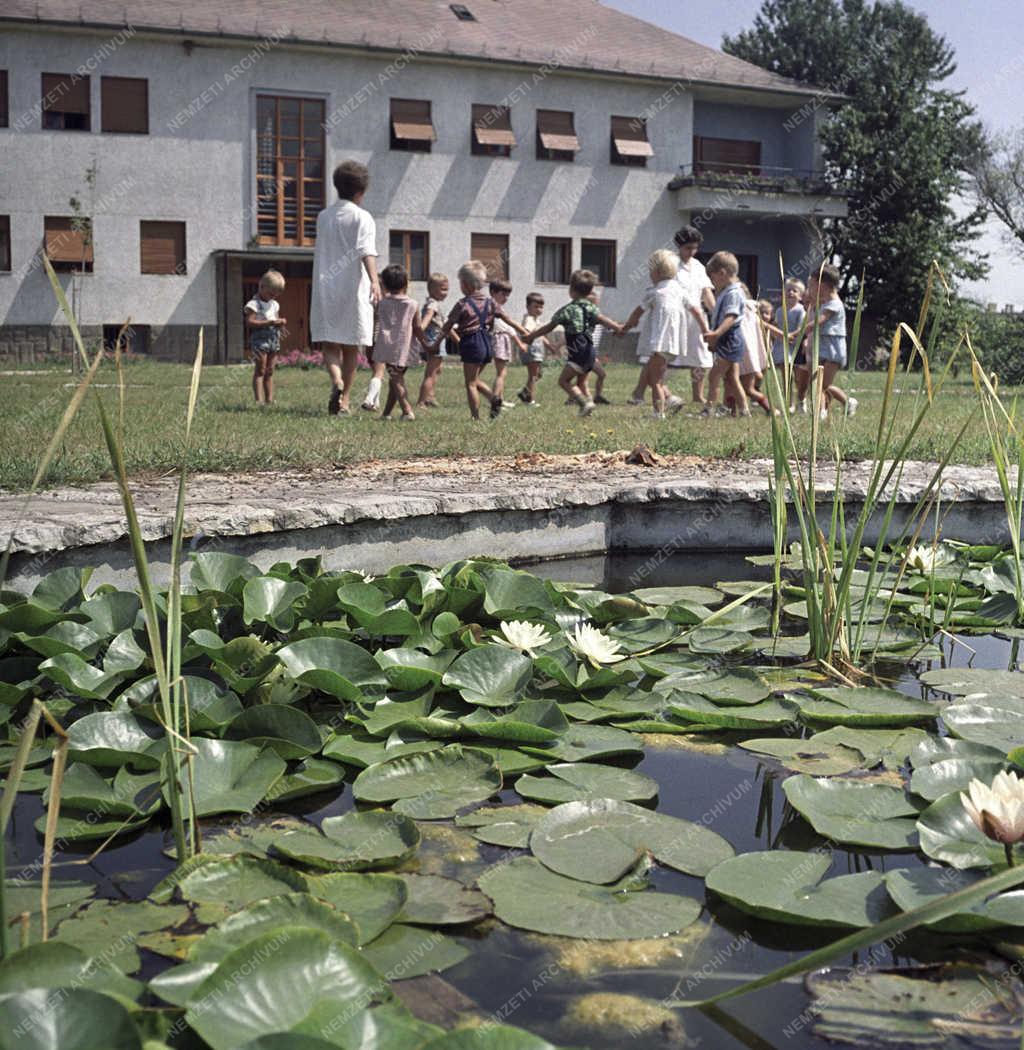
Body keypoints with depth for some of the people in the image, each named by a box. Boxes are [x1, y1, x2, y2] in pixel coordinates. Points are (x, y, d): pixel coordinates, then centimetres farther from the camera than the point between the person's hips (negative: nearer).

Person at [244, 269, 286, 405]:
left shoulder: (274, 304, 17)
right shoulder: (253, 304, -8)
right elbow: (249, 322, -19)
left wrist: (280, 322, 2)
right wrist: (270, 323, -22)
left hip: (273, 340, 7)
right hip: (259, 340, -7)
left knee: (269, 371, 7)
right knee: (260, 370, -8)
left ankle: (269, 399, 8)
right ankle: (258, 400, -10)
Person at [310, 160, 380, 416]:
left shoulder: (323, 216, 11)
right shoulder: (363, 218, -4)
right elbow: (367, 251, -20)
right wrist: (374, 280, -31)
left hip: (325, 287, 3)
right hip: (353, 289, -2)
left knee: (329, 344, 1)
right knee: (351, 347, 9)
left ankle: (336, 380, -28)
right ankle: (344, 399, 14)